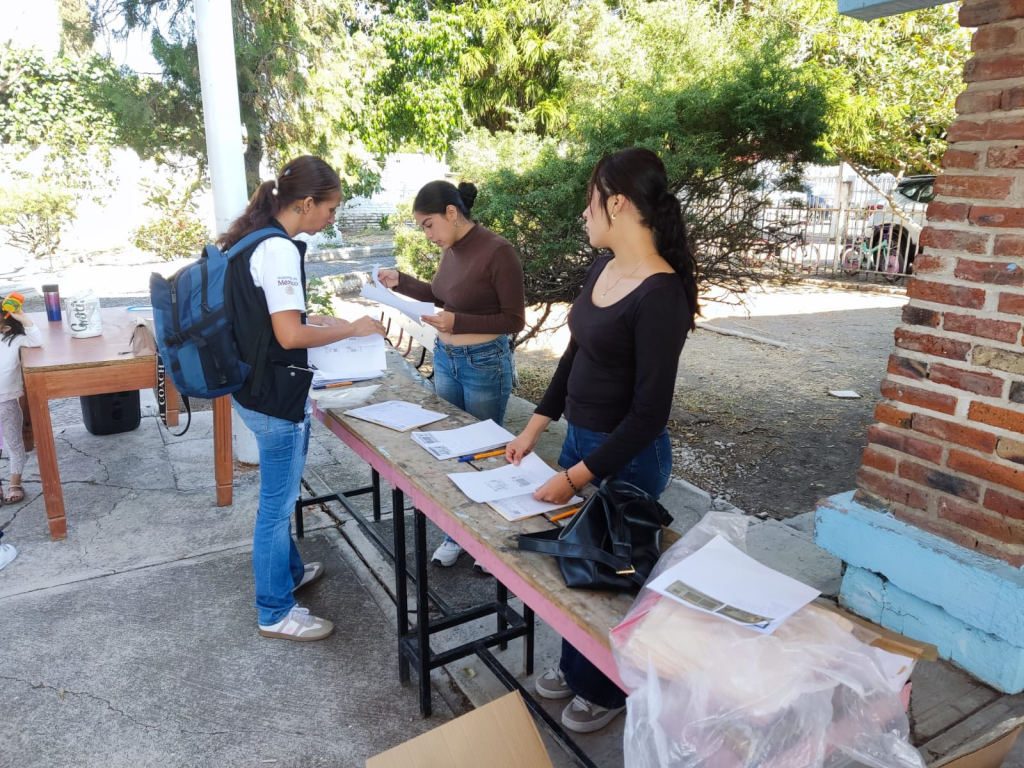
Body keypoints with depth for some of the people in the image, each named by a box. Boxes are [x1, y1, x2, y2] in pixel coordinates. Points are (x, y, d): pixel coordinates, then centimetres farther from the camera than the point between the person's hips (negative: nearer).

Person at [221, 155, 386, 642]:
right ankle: (275, 612, 21)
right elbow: (290, 336, -26)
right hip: (276, 399, -10)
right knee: (277, 502, 4)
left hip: (256, 388, 10)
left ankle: (288, 570, 45)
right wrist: (352, 329, -15)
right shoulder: (279, 250, -22)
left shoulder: (254, 240, 8)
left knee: (280, 494, 25)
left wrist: (315, 320, 14)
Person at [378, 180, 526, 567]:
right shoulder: (451, 249, 2)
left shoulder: (498, 251, -19)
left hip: (485, 364, -7)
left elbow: (515, 319, -16)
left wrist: (458, 323, -25)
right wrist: (401, 282, 5)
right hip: (445, 359, 7)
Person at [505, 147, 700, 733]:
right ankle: (575, 668, 47)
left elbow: (650, 414, -23)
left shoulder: (661, 295, -25)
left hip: (627, 458, -8)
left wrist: (578, 476, -21)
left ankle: (607, 691, 39)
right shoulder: (603, 269, 1)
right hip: (580, 437, 8)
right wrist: (535, 427, 10)